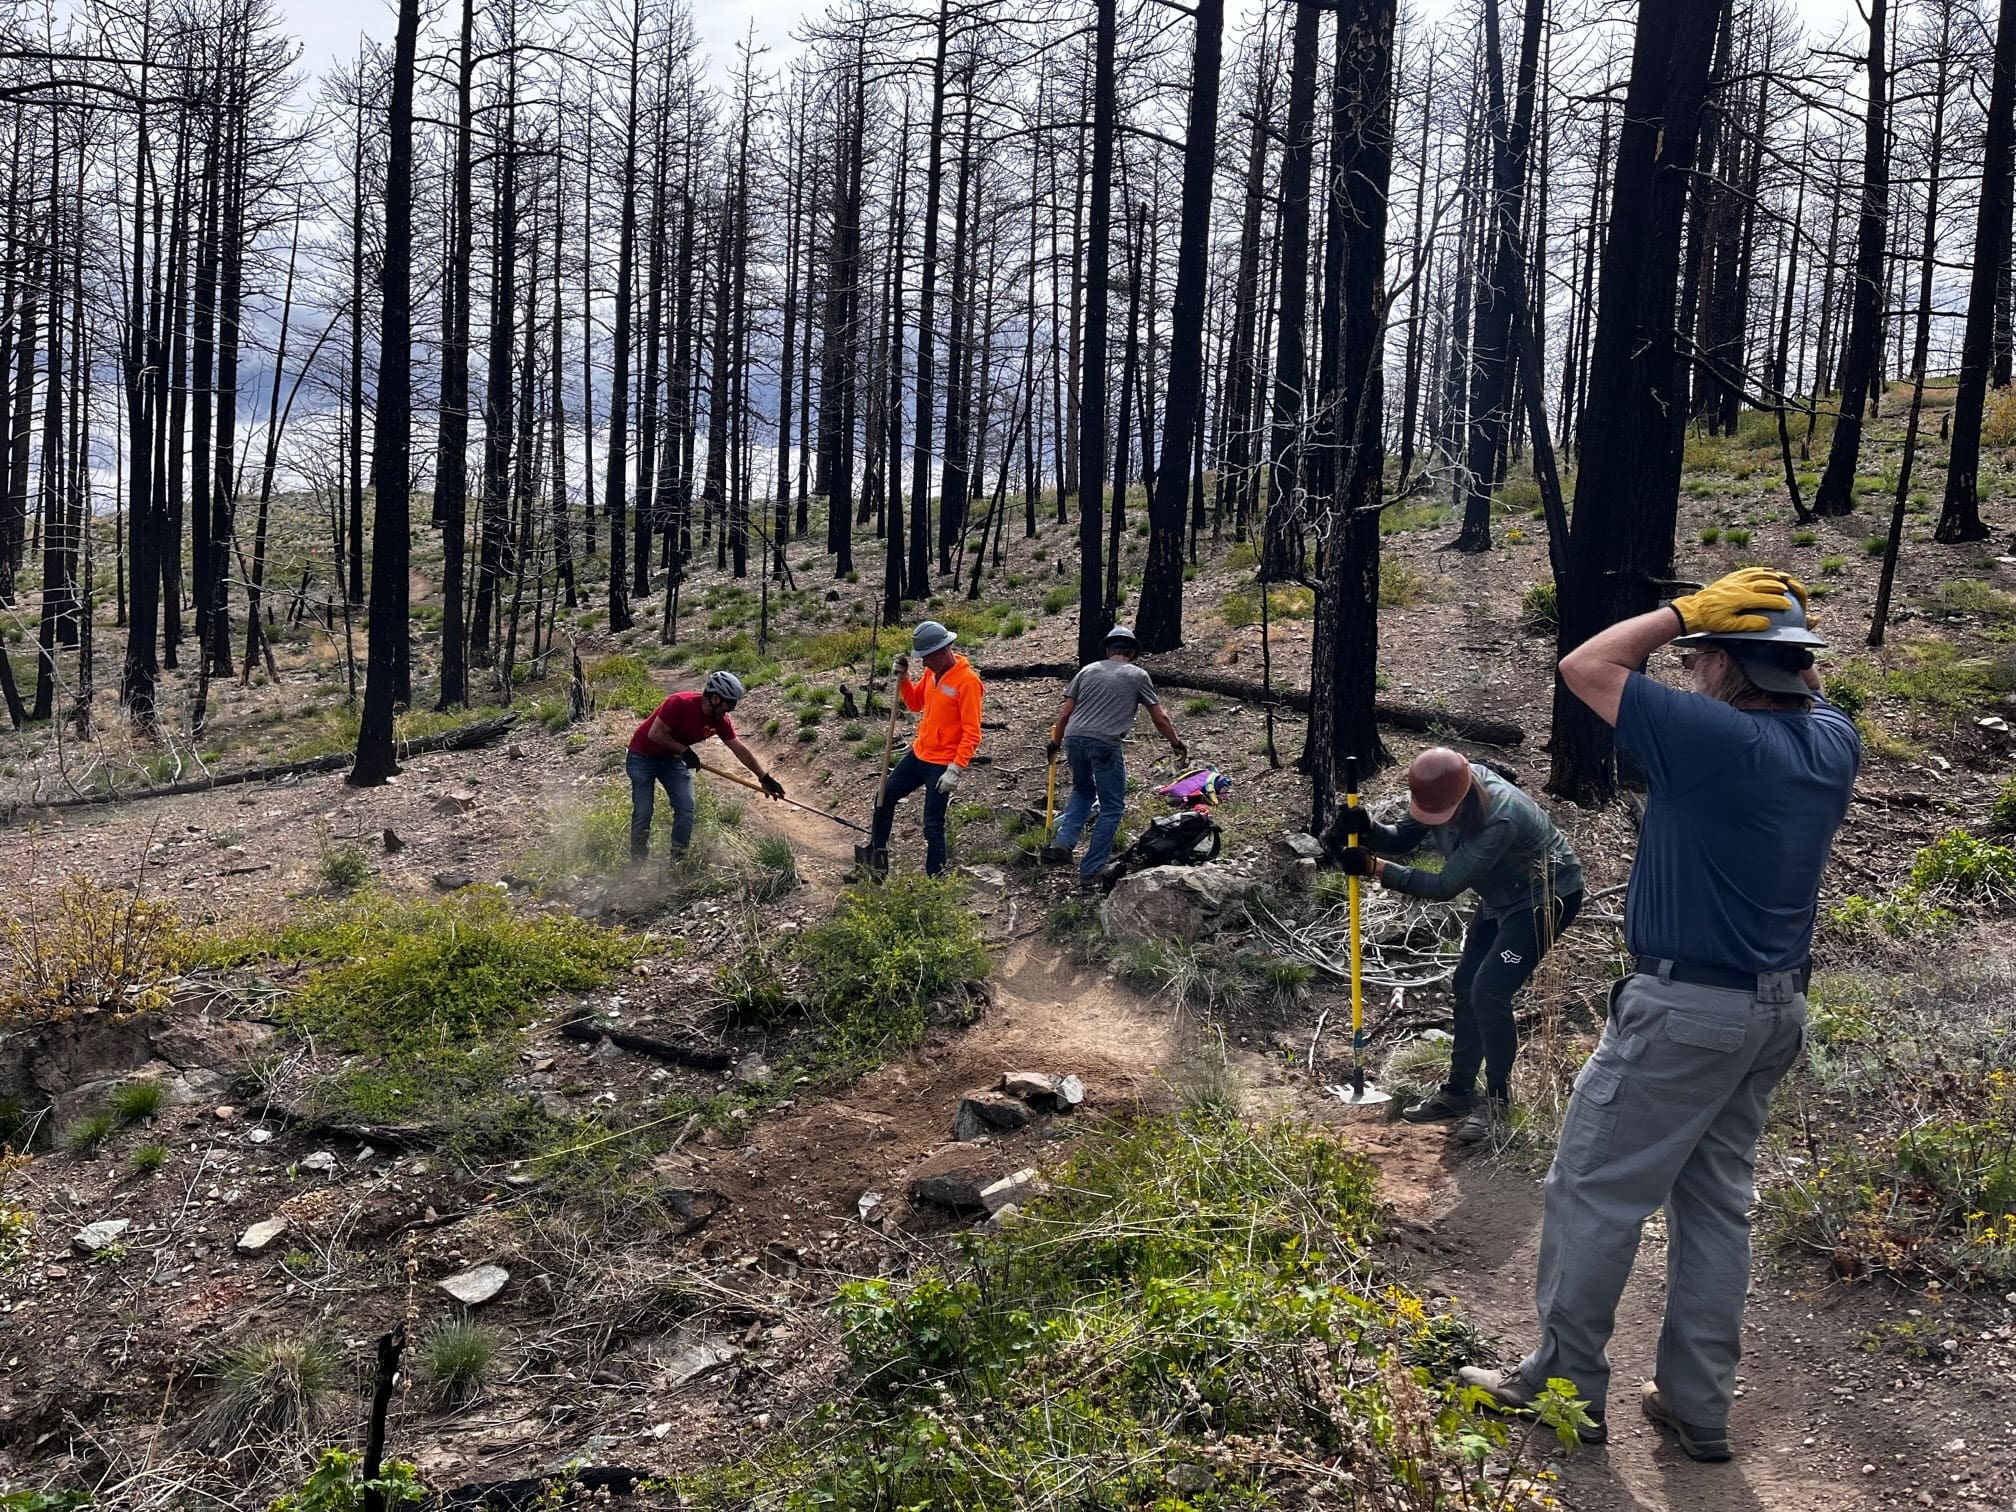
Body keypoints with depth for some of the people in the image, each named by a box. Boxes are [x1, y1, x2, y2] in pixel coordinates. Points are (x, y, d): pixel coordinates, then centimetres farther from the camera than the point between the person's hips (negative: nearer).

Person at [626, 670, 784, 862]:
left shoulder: (720, 721, -11)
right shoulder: (680, 703, -30)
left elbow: (740, 750, -3)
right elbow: (655, 734, -26)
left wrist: (764, 777, -4)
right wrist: (685, 751, -24)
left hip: (672, 758, 6)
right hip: (643, 757, -6)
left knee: (686, 808, -7)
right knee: (643, 813, -7)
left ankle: (679, 860, 2)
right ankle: (638, 864, 4)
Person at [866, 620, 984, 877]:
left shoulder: (967, 681, -21)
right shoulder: (932, 672, 4)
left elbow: (972, 734, -22)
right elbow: (914, 703, 18)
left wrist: (955, 770, -26)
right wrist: (903, 677, 0)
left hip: (942, 764, -9)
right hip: (919, 754, 9)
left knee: (933, 825, -6)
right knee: (886, 796, 18)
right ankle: (876, 852, 34)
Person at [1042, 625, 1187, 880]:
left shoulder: (1087, 670, 17)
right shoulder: (1138, 675, 10)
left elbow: (1065, 713, 14)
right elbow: (1160, 718, 11)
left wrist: (1055, 743, 26)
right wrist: (1176, 743, 26)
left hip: (1074, 739, 4)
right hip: (1105, 744, -4)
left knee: (1083, 790, 28)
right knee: (1112, 807, 8)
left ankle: (1063, 843, 11)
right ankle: (1091, 868, 7)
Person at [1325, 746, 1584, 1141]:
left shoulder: (1499, 819, -39)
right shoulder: (1441, 793, -16)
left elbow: (1445, 886, -33)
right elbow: (1403, 840, -4)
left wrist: (1373, 866, -32)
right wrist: (1367, 830, -25)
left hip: (1547, 896, -9)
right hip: (1502, 896, 9)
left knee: (1489, 992, -15)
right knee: (1466, 985, 10)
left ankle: (1497, 1099, 3)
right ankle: (1459, 1090, 23)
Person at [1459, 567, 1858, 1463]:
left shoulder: (1718, 740, -22)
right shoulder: (1832, 744, 2)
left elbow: (1585, 668, -15)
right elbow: (1803, 689, 27)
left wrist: (1684, 611, -8)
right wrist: (1780, 626, 11)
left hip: (1685, 1010, -8)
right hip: (1775, 1009, 9)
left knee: (1594, 1190, 4)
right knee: (1716, 1201, 15)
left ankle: (1565, 1386, 14)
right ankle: (1697, 1404, 23)